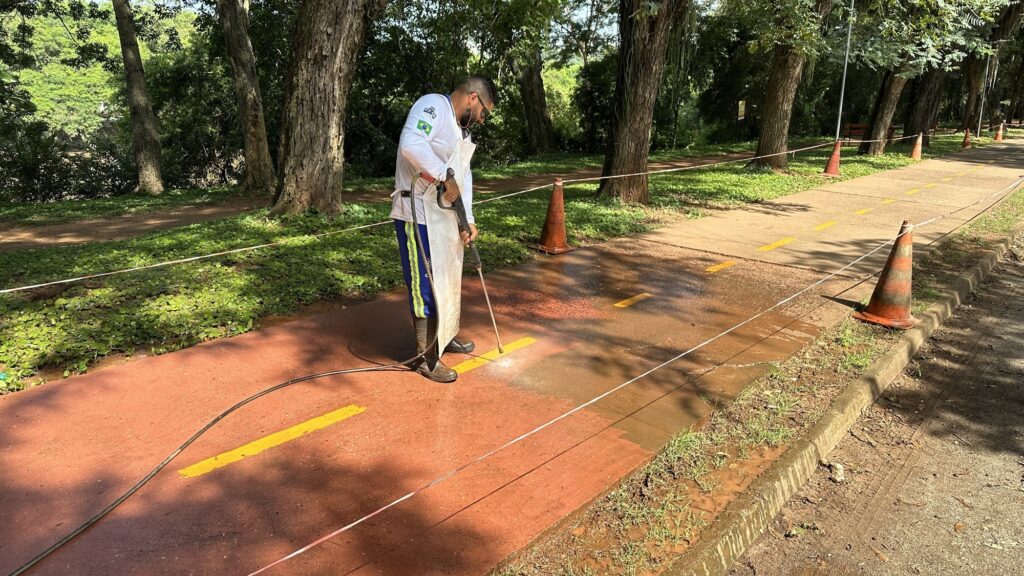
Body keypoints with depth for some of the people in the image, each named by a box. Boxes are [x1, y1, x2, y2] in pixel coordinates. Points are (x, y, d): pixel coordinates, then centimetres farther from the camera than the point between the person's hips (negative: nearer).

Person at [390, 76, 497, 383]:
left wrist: (468, 219, 2)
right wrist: (445, 177, -28)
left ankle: (443, 336, 39)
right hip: (416, 214, -10)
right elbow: (411, 143, -32)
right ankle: (425, 357, 10)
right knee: (424, 285, -3)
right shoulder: (432, 105, -14)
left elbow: (464, 176, 11)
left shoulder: (462, 131, 17)